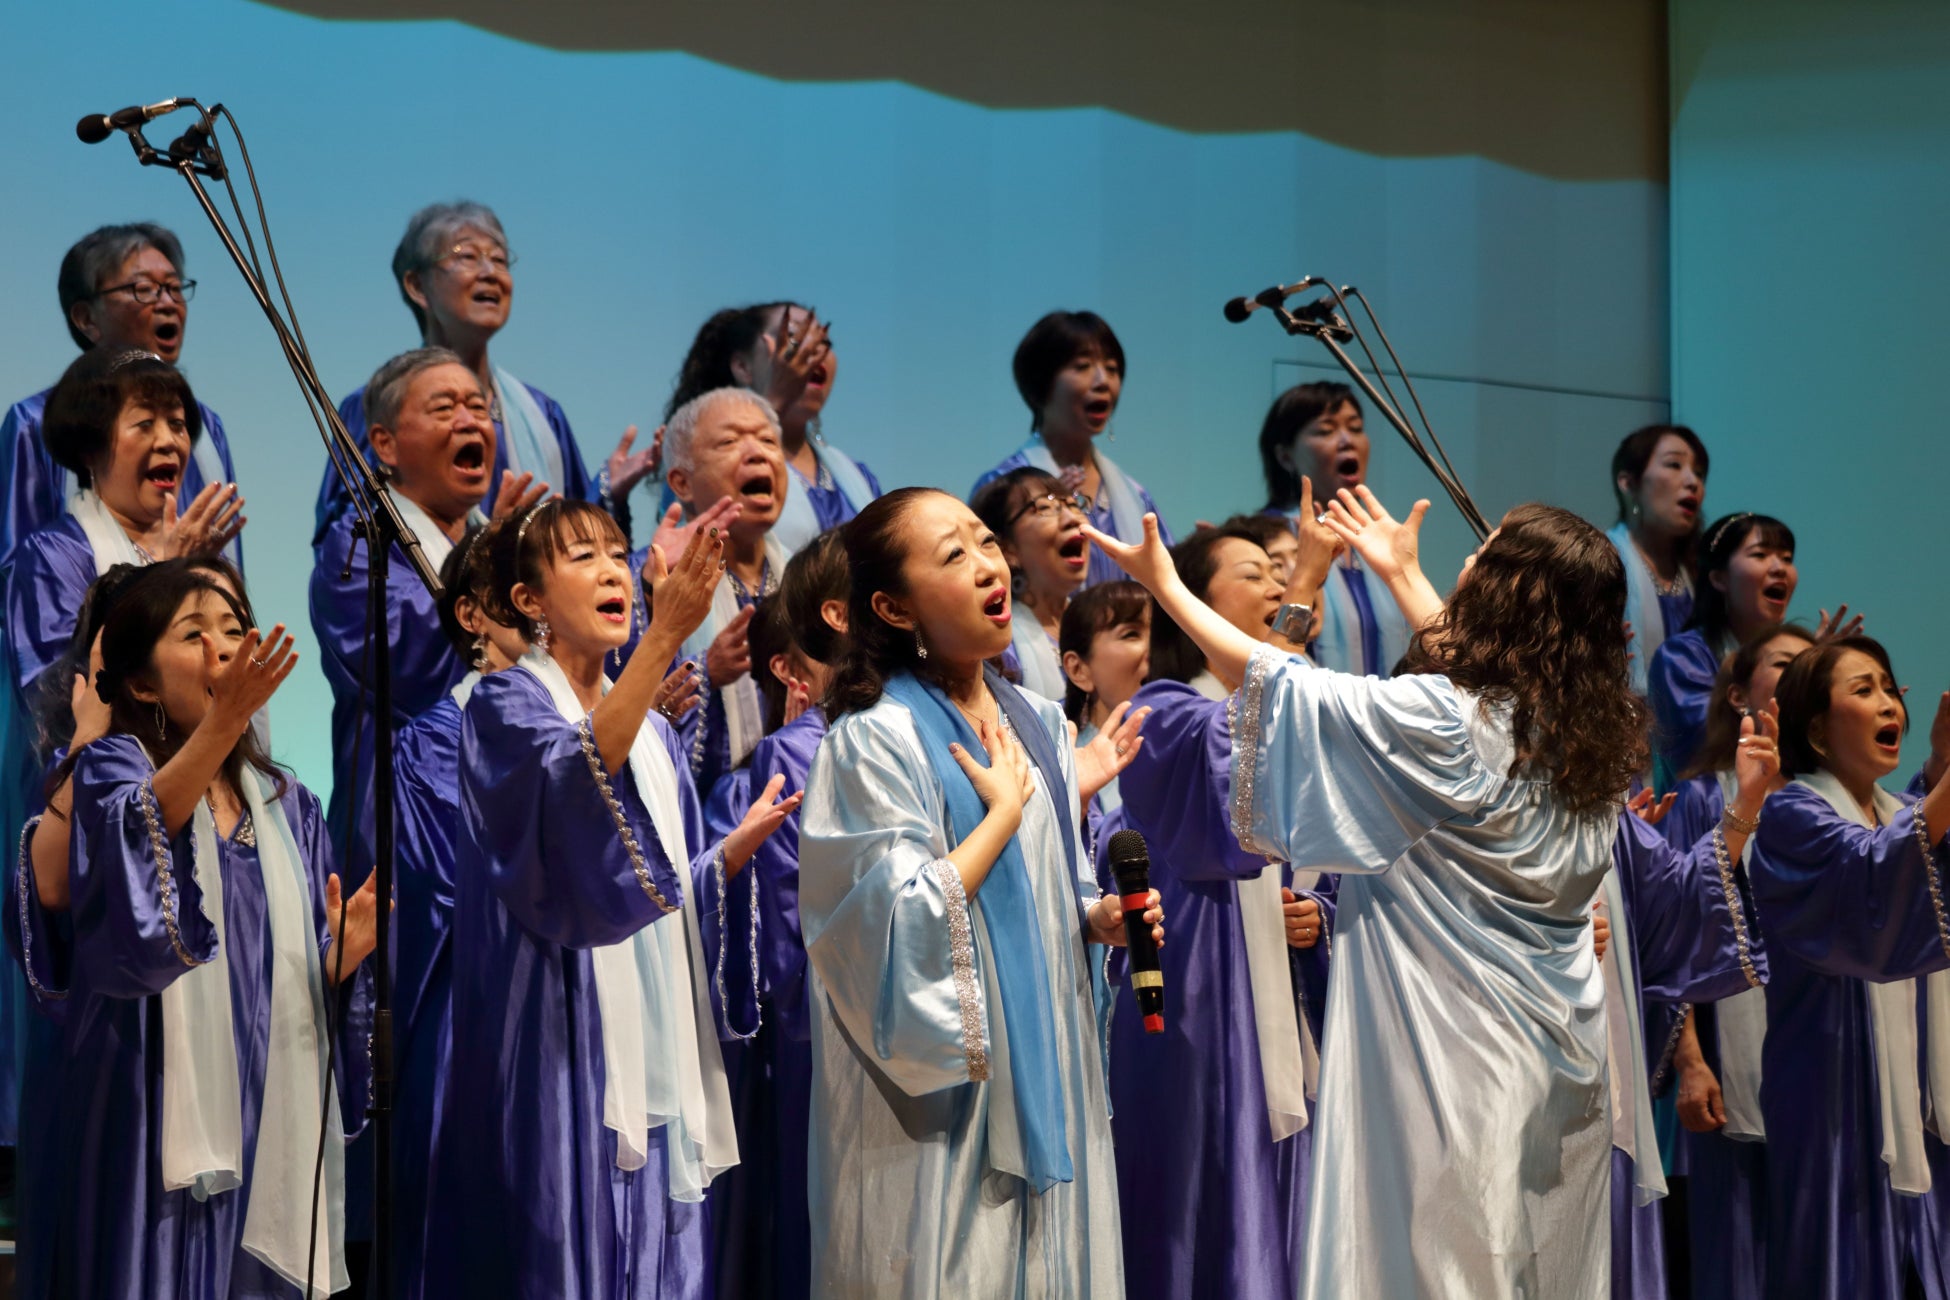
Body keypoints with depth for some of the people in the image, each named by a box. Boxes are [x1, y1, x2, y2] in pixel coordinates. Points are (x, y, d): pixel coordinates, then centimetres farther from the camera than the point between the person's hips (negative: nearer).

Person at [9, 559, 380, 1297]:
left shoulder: (286, 806, 13)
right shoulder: (112, 767, -2)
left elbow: (310, 979, 13)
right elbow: (136, 826, -27)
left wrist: (344, 952, -9)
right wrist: (222, 721, -41)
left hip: (268, 1126, 5)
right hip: (157, 1123, -5)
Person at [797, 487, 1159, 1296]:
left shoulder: (1040, 725, 10)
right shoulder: (875, 738, -14)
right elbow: (898, 925, -21)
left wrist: (1099, 919, -2)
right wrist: (1006, 810, -13)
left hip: (1048, 1076, 7)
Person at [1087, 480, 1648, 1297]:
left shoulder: (1439, 722, -19)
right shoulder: (1592, 727, 1)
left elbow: (1275, 682, -10)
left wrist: (1164, 584, 2)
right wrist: (1402, 575, 33)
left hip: (1454, 1062, -7)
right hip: (1561, 1064, 7)